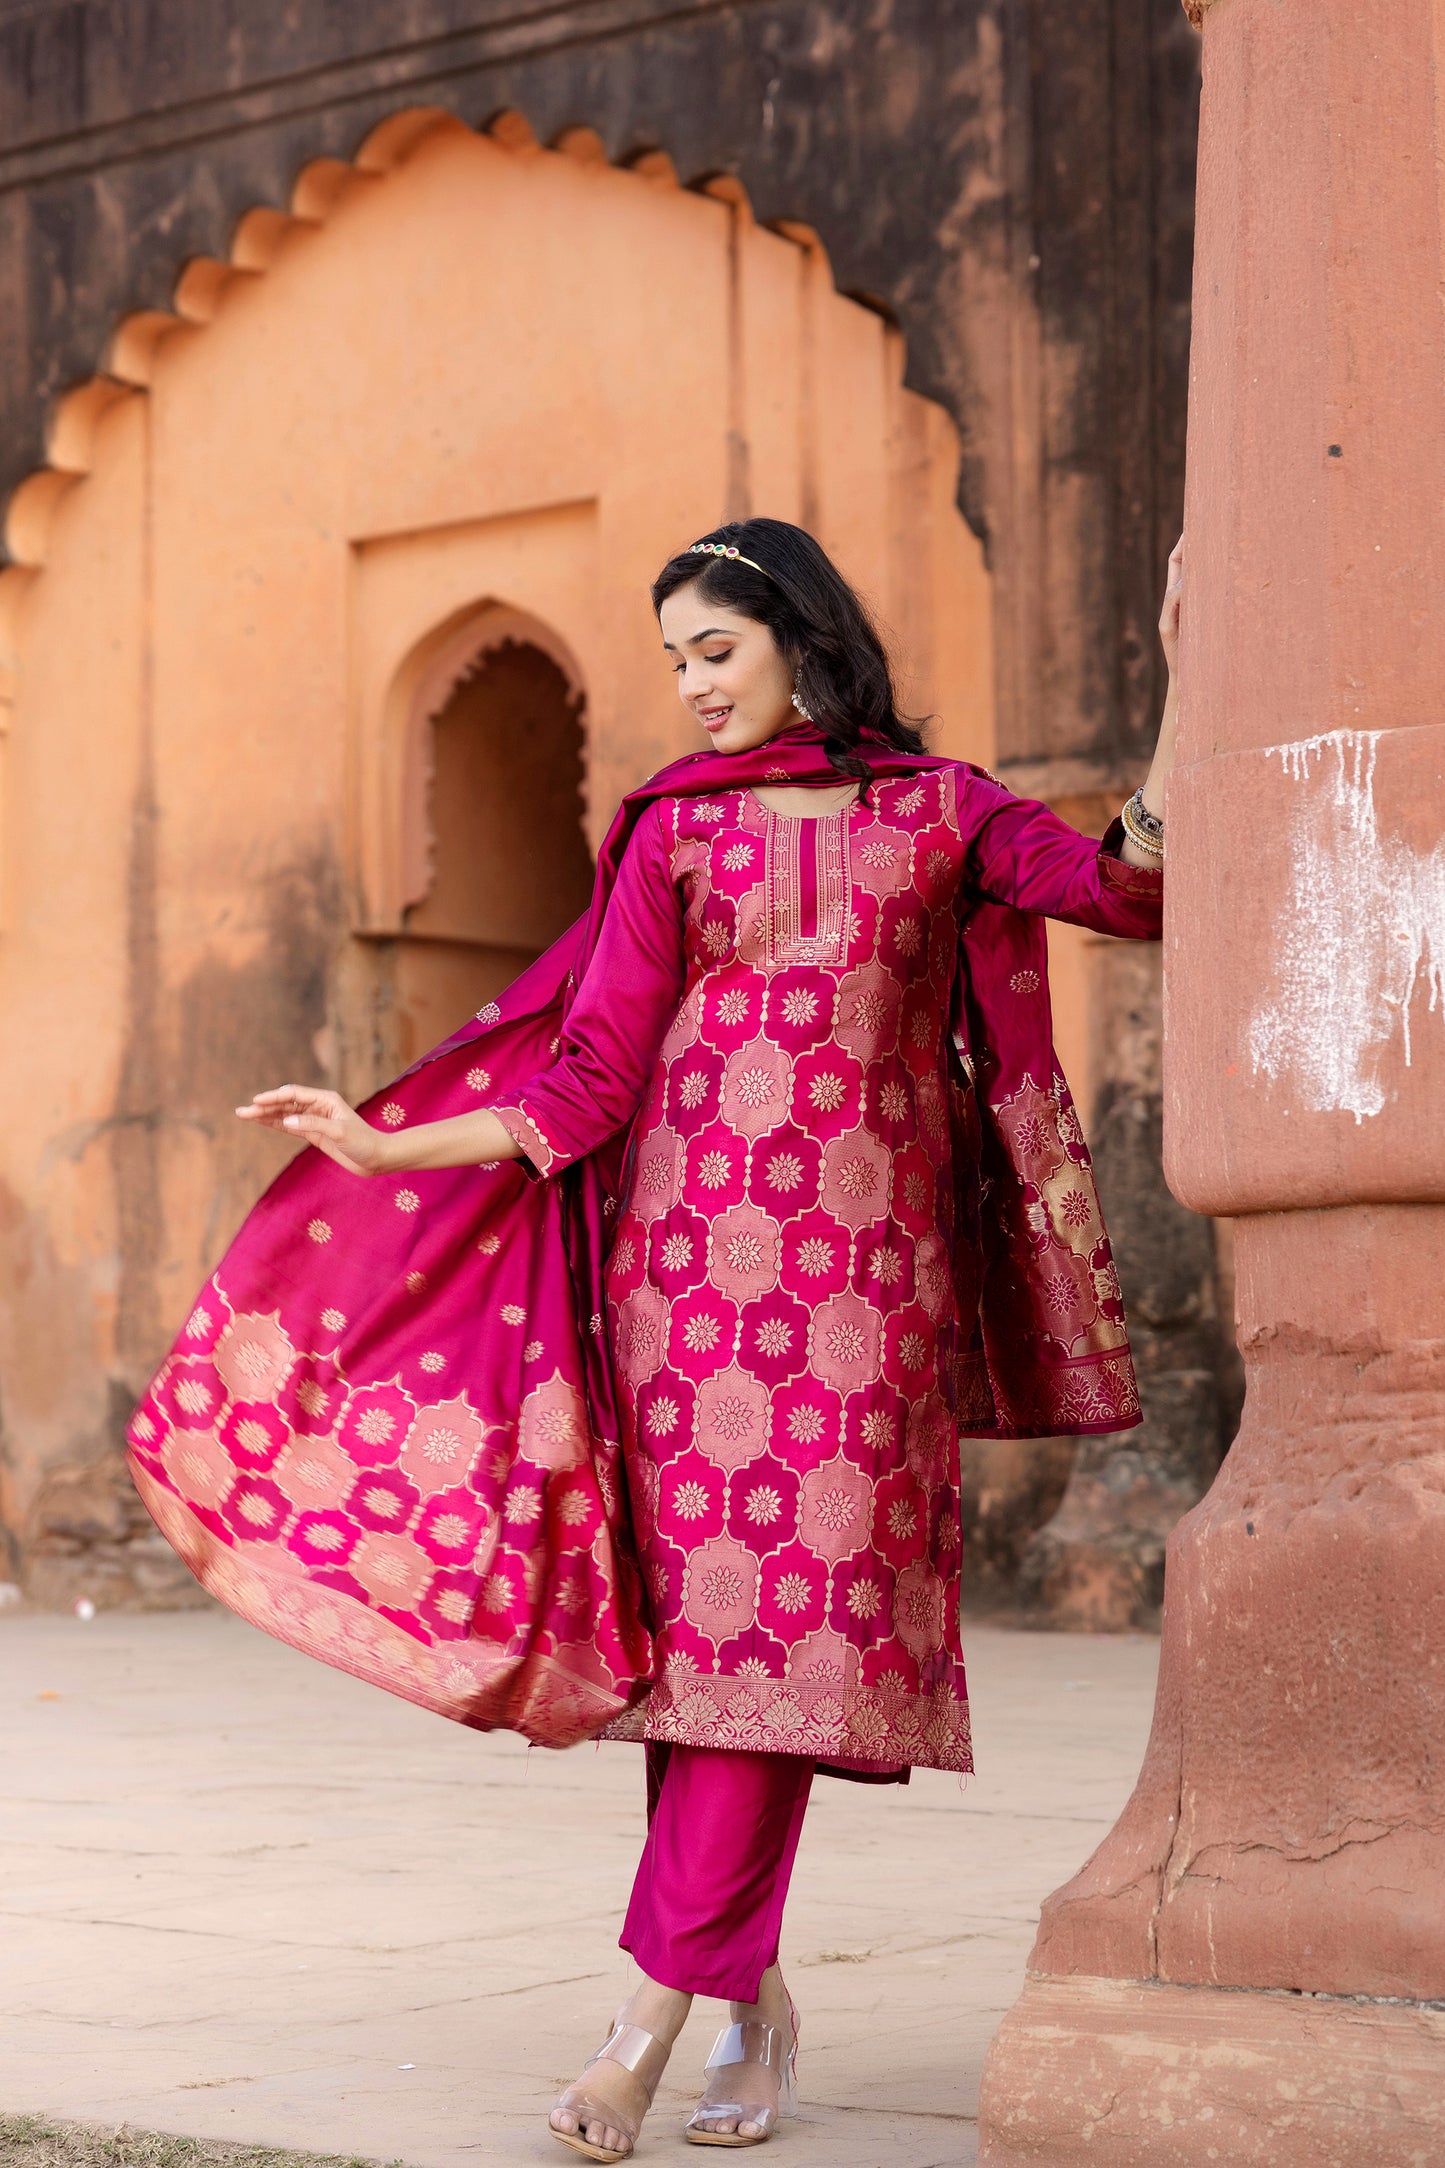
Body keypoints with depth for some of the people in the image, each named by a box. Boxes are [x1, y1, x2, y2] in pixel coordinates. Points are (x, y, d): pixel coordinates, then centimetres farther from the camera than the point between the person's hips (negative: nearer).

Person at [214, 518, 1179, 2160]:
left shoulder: (939, 810, 11)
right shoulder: (678, 832, 12)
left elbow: (1132, 889, -2)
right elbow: (594, 1078, 6)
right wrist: (390, 1147, -3)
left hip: (864, 1259, -1)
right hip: (696, 1248, 1)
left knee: (807, 1594, -11)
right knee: (706, 1594, -5)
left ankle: (658, 2008, -12)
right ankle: (750, 1996, 7)